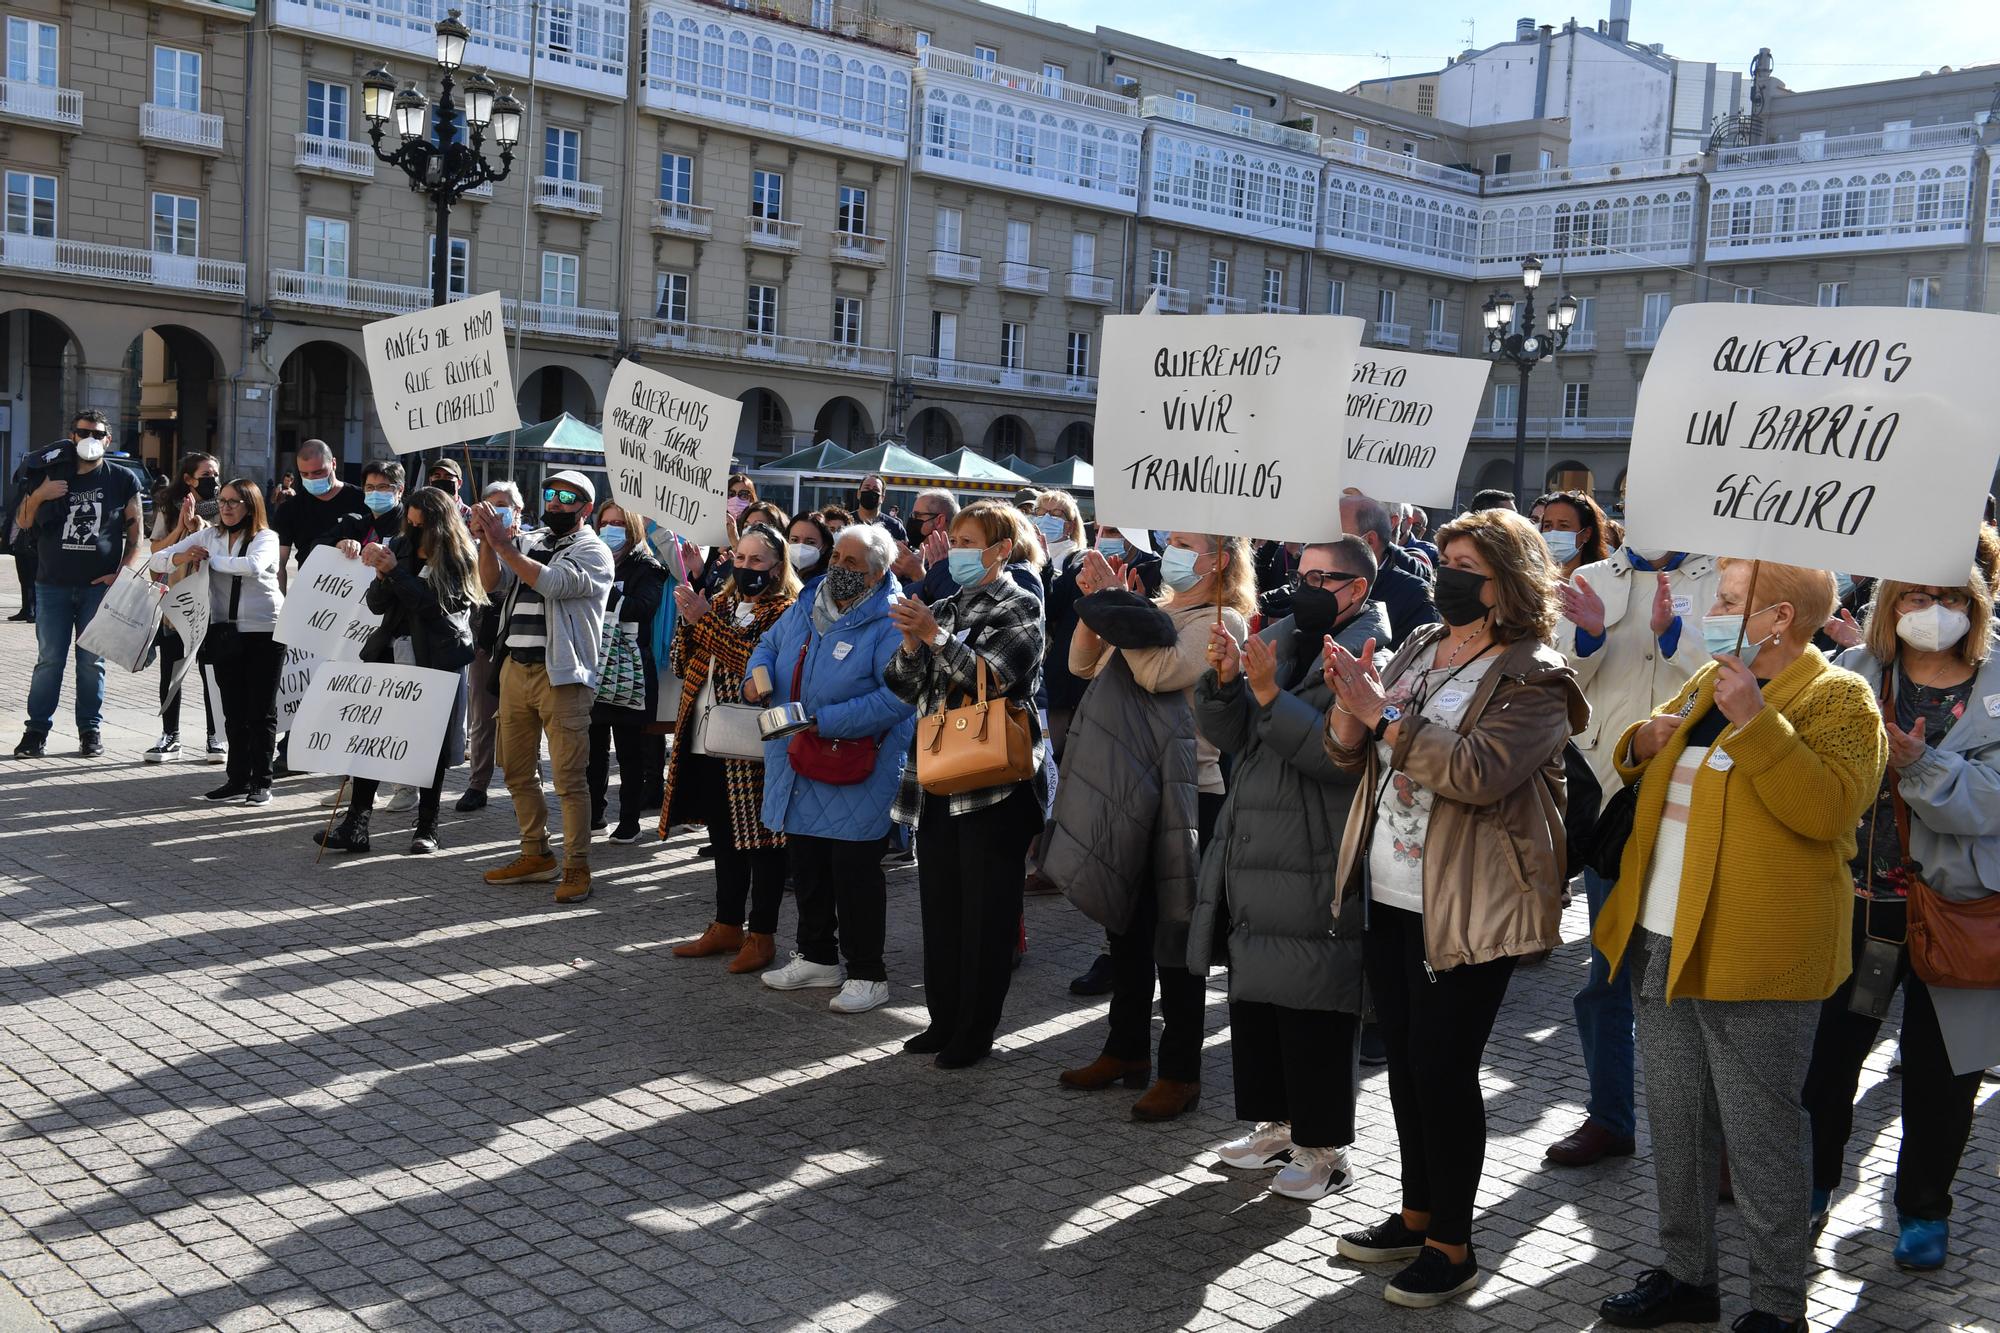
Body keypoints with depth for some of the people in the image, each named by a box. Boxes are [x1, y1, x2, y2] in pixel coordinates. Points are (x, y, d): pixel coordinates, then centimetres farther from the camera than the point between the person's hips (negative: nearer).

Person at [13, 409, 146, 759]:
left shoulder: (123, 480, 6)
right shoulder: (53, 474, 11)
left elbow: (136, 534, 5)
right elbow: (23, 522, 12)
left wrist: (123, 572, -8)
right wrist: (39, 495, -8)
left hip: (99, 585, -1)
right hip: (53, 584, 1)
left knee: (91, 660, 3)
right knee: (49, 659, 0)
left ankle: (90, 729, 11)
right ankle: (37, 730, 5)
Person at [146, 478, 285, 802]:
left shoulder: (266, 538, -5)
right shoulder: (208, 536, 10)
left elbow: (253, 566, -27)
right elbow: (157, 559, 9)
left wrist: (211, 559, -14)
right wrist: (182, 557, -13)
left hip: (264, 632, -5)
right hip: (225, 633, 5)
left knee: (261, 712, 0)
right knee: (233, 711, 10)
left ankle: (262, 782, 6)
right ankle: (238, 779, 17)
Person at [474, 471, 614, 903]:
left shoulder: (592, 551, -4)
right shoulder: (533, 542, 17)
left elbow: (552, 583, -21)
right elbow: (491, 582, 11)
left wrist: (502, 544, -20)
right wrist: (486, 540, -5)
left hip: (561, 676, -7)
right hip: (516, 669, 7)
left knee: (569, 777, -6)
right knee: (518, 771, 14)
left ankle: (577, 867, 1)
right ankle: (536, 855, 26)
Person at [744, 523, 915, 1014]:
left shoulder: (891, 624, -16)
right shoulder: (806, 607, 8)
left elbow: (897, 698, -25)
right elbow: (769, 644, 24)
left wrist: (825, 723, -25)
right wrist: (758, 675, 0)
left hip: (854, 772, -8)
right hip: (797, 770, 8)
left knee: (854, 872, -1)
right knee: (805, 864, 18)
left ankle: (866, 975, 12)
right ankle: (817, 957, 35)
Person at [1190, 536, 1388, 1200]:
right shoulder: (1277, 638, 11)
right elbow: (1226, 734, 8)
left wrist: (1270, 696, -26)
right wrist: (1225, 680, -11)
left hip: (1317, 868, -8)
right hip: (1250, 857, 8)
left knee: (1313, 1012, 1)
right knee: (1253, 997, 16)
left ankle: (1324, 1148, 15)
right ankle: (1277, 1124, 32)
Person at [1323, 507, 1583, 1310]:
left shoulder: (1532, 678, -11)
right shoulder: (1418, 649, 10)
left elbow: (1480, 772, -27)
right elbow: (1348, 755, 9)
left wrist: (1385, 712, -27)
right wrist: (1348, 701, -12)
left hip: (1464, 911, -7)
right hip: (1388, 896, 7)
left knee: (1444, 1070, -1)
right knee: (1404, 1061, 16)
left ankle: (1452, 1245, 14)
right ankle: (1417, 1214, 31)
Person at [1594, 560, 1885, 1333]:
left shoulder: (1836, 698, -9)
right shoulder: (1710, 681, 13)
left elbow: (1830, 806, -24)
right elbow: (1644, 774, 25)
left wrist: (1754, 722, -29)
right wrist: (1644, 745, 3)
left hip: (1752, 959, -8)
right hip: (1662, 947, 8)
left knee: (1759, 1137, 2)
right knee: (1674, 1125, 16)